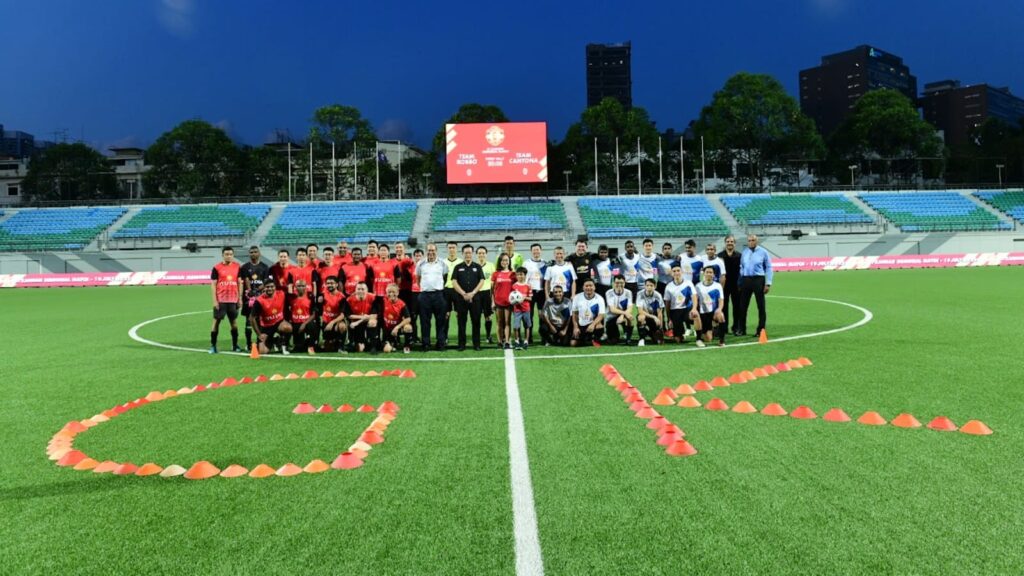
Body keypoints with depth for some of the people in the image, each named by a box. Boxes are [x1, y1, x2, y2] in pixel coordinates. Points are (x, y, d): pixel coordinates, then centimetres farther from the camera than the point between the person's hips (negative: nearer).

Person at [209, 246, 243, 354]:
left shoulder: (237, 267, 6)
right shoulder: (217, 268, -3)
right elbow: (213, 284, -3)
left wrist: (240, 298, 5)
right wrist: (214, 300, -9)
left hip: (233, 300, 3)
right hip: (220, 300, -3)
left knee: (234, 321, 8)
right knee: (216, 321, 1)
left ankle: (235, 345, 16)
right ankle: (213, 346, 7)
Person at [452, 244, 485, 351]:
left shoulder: (477, 267, 8)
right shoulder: (458, 267, 7)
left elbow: (482, 281, 1)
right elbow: (454, 282, 0)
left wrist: (472, 293, -11)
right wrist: (464, 294, -11)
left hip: (475, 297, 0)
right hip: (461, 298, 0)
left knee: (476, 321, 1)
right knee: (461, 322, 2)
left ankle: (476, 344, 8)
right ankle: (461, 344, 8)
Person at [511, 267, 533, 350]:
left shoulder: (527, 286, 2)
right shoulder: (514, 286, 1)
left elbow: (530, 298, 3)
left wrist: (525, 298, -15)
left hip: (526, 309, 1)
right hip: (517, 309, -1)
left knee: (527, 326, 8)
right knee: (516, 326, -6)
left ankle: (526, 341, 20)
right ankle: (517, 341, 9)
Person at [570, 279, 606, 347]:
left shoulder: (599, 299, -12)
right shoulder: (577, 297, -5)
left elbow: (601, 315, -18)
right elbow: (574, 314, 4)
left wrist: (593, 324, -35)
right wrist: (575, 327, -5)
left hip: (593, 323, -2)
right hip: (581, 325, 2)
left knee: (600, 326, -37)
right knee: (573, 344, -13)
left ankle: (596, 341, -5)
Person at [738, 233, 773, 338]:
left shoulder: (763, 252, 1)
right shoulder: (744, 253, 11)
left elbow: (768, 268, -1)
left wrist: (768, 283, -7)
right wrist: (740, 283, 8)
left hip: (758, 279, -3)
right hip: (745, 280, 3)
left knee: (761, 306, 1)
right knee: (742, 305, 3)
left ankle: (760, 330, 8)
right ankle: (742, 329, 12)